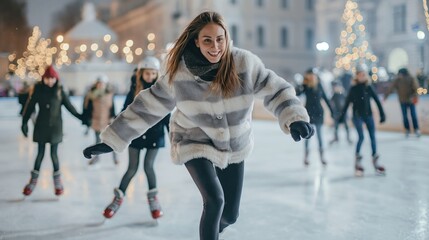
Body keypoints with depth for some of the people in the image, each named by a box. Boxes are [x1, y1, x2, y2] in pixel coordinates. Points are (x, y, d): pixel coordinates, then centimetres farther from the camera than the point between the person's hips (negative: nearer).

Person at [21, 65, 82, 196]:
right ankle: (33, 180, 17)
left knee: (54, 153, 1)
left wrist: (80, 117, 0)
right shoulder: (38, 90, -3)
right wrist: (24, 122, -1)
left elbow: (69, 106, 2)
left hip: (55, 126, -1)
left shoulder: (60, 91, -3)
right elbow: (30, 106, 0)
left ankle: (57, 180, 14)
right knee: (40, 153, 5)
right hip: (41, 126, 1)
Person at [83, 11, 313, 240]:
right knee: (214, 200, -24)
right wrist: (112, 140, -9)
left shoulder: (245, 62, -21)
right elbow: (148, 106, -11)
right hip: (195, 142, -2)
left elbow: (276, 90, -16)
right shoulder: (178, 72, -19)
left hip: (234, 146, 2)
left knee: (230, 215, 11)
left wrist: (295, 118, -36)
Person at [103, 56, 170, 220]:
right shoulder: (135, 90, -2)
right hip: (135, 132, 1)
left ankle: (153, 199, 14)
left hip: (154, 134, -1)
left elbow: (166, 114, 2)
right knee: (132, 168, 5)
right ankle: (118, 198, 22)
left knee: (148, 166, -7)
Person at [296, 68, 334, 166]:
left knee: (319, 134, 6)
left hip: (318, 112, 2)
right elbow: (297, 93, -21)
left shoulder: (319, 86, 0)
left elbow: (325, 98, 7)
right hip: (308, 112, -2)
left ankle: (322, 156, 11)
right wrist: (303, 84, -26)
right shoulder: (305, 86, -7)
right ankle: (306, 156, 11)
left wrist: (331, 110, 8)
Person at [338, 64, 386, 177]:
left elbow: (377, 100, 4)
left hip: (368, 115, 3)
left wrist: (382, 114, 1)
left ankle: (375, 160, 12)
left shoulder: (369, 87, 2)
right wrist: (342, 116, -2)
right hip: (357, 115, -3)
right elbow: (347, 102, -1)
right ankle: (357, 160, 2)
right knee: (361, 137, -12)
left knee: (372, 137, 2)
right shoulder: (354, 88, -3)